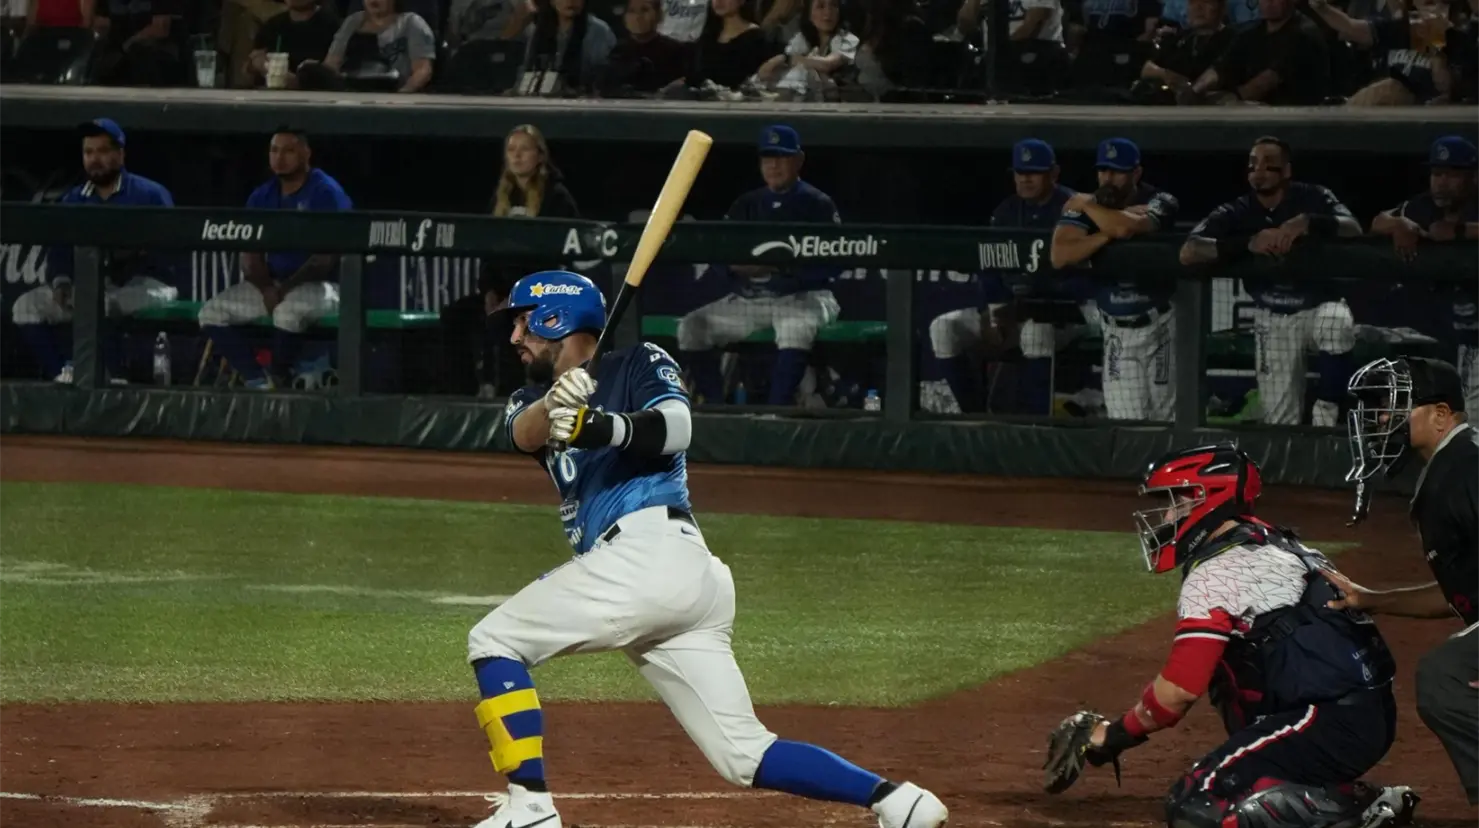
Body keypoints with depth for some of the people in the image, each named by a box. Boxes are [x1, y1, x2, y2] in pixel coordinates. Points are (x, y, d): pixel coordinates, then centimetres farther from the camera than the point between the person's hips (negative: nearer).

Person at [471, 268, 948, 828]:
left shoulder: (640, 364, 9)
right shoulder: (533, 401, 27)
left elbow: (675, 425, -12)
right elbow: (525, 433, 2)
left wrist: (607, 427, -32)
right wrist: (556, 402, -22)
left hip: (647, 551, -8)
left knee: (494, 642, -6)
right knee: (743, 755, 2)